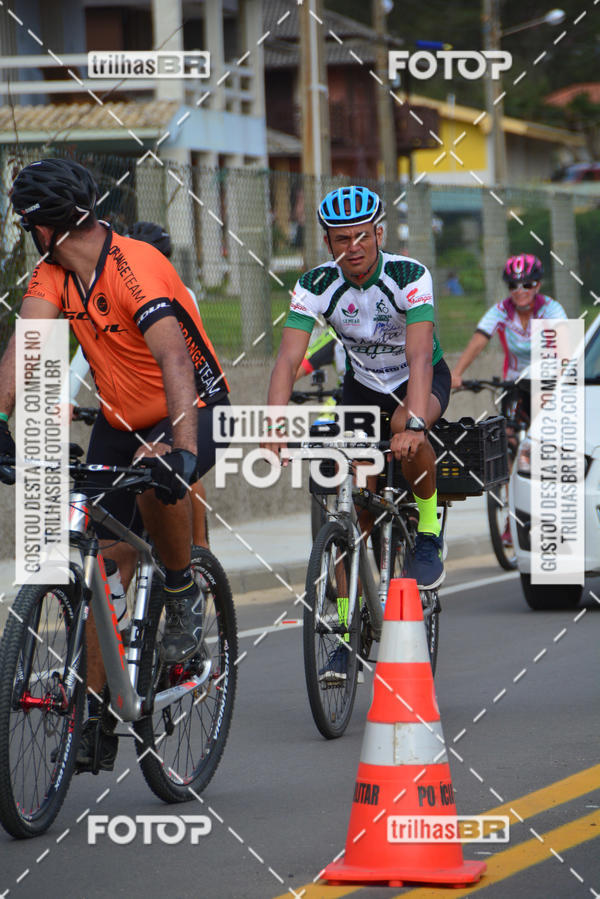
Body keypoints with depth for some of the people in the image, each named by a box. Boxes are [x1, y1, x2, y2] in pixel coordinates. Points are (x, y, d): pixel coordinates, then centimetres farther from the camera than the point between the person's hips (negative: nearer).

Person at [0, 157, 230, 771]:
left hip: (195, 409, -7)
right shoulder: (54, 275, -7)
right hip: (120, 420, 7)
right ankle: (97, 716, 6)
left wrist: (183, 448, -52)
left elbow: (174, 359, -40)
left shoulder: (136, 269, -29)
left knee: (158, 477, -39)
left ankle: (183, 594, -12)